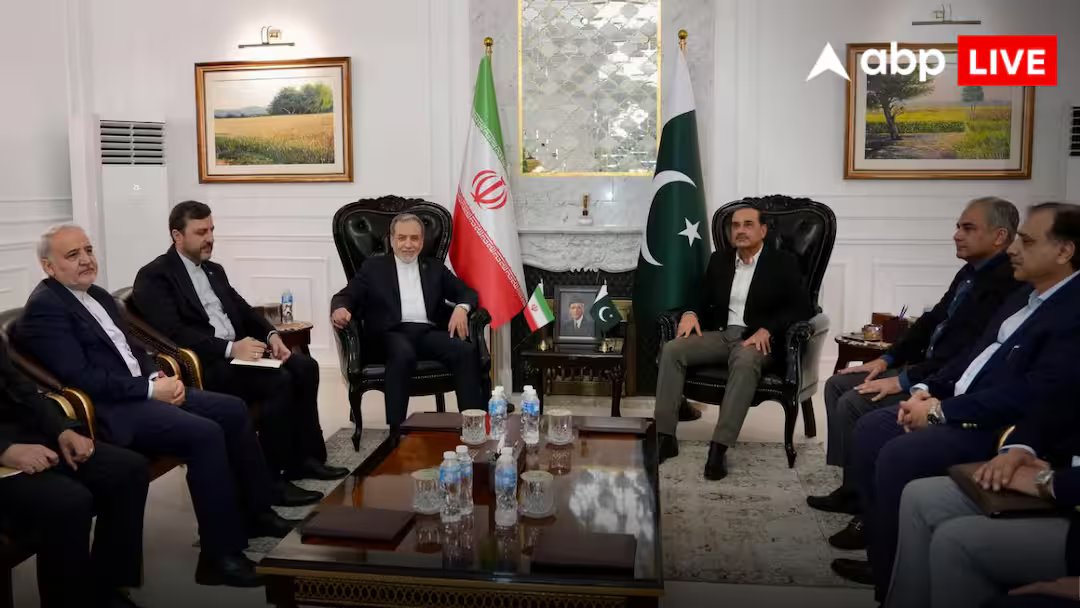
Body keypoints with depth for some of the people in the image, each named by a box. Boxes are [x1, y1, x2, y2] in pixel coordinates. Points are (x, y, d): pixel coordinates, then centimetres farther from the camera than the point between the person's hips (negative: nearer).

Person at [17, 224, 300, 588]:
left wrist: (157, 377, 1)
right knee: (205, 434, -26)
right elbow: (80, 378, -19)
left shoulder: (98, 295, 17)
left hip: (143, 390, 9)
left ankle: (255, 511, 12)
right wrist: (150, 389, -18)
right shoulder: (44, 307, -11)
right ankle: (221, 554, -17)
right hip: (111, 410, -9)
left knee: (233, 410, 0)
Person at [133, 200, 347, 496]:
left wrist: (271, 335, -2)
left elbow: (243, 310, 19)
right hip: (202, 363, -8)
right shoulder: (154, 277, -5)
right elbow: (173, 333, -17)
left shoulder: (214, 270, 21)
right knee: (279, 382, -27)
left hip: (240, 348, 8)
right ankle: (274, 476, -16)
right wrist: (230, 349, -24)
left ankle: (305, 456, -5)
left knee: (305, 368, -13)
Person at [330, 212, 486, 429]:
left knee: (467, 351, -28)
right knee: (404, 354, -39)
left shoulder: (435, 270, 23)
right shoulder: (374, 267, 17)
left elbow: (467, 292, 18)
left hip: (429, 333, 3)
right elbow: (345, 296, 8)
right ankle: (396, 429, -37)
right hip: (392, 333, -3)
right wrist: (340, 309, -18)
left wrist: (461, 308, -7)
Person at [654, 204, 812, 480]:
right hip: (720, 334, 5)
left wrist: (767, 330, -21)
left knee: (745, 362, -40)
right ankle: (665, 437, -23)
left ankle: (719, 447, -40)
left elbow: (801, 308, -7)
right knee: (672, 350, -22)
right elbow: (703, 299, 19)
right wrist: (690, 314, -6)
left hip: (757, 339, -4)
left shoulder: (783, 263, 1)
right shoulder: (719, 260, 15)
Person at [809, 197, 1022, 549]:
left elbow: (970, 352, -26)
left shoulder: (1005, 283, -19)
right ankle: (853, 487, 9)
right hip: (926, 368, 10)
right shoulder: (970, 273, 12)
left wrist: (904, 381, -24)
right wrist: (887, 359, 7)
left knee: (855, 404, -22)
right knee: (838, 386, 4)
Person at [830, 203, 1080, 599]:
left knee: (898, 456, -24)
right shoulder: (1025, 297, 14)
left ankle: (896, 581, -5)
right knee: (870, 429, 1)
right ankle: (882, 558, 9)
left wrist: (940, 412, -20)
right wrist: (927, 389, 2)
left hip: (1001, 428, -10)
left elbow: (1033, 394, -25)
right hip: (954, 404, 10)